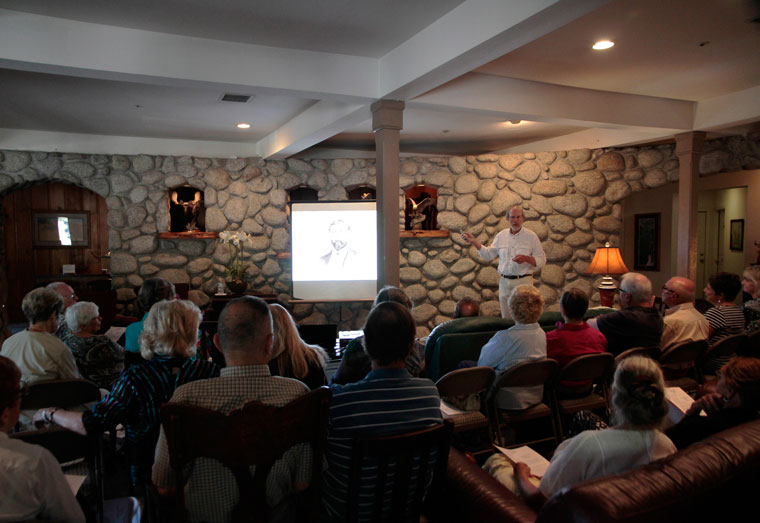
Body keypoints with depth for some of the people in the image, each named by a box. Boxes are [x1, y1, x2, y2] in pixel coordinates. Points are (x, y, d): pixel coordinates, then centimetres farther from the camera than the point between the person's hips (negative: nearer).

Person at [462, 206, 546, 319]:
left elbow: (541, 260, -2)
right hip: (504, 282, 3)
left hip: (523, 281, -3)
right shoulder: (501, 235, 8)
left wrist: (526, 258, -20)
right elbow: (489, 254, 11)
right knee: (506, 318, 11)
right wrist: (474, 242, 1)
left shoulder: (531, 236, -2)